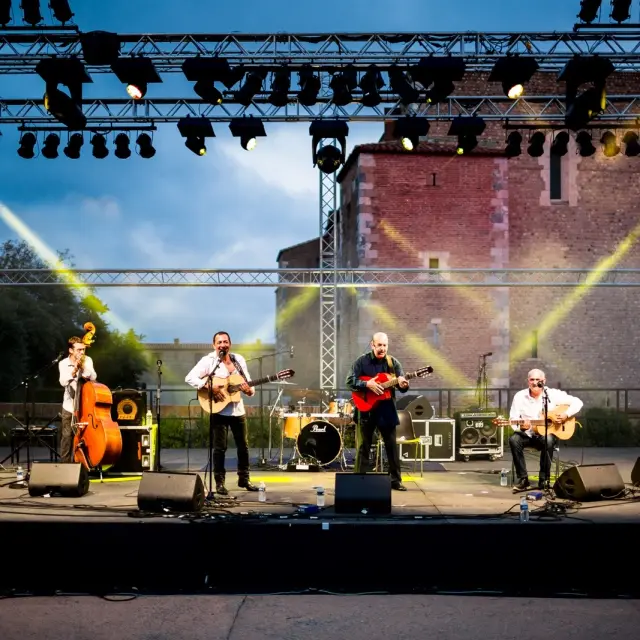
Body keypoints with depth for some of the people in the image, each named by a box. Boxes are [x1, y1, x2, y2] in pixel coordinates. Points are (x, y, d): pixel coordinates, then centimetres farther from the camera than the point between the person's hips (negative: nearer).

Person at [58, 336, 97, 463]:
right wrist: (74, 370, -36)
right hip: (69, 406, 0)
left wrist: (83, 366, -29)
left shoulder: (87, 360, -3)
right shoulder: (63, 364, -6)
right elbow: (63, 382, -22)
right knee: (67, 436, 1)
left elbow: (93, 377, -17)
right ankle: (64, 463, 10)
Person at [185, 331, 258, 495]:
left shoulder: (239, 359, 6)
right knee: (220, 448, -2)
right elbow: (190, 378, -19)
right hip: (219, 410, -5)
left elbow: (248, 383, 11)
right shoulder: (208, 361, -9)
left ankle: (244, 479, 26)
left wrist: (249, 390, -13)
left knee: (243, 446, 12)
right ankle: (219, 482, 9)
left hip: (238, 409, 5)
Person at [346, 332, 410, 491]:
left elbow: (402, 384, -2)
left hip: (387, 410, 2)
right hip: (366, 409, -2)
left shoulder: (393, 363, 3)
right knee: (363, 446, 4)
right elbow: (350, 381, -9)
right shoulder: (362, 361, -3)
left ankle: (396, 480, 13)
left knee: (392, 446, 6)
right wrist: (367, 384, -23)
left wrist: (403, 385, -26)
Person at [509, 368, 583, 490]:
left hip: (547, 434, -1)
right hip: (527, 435, 2)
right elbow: (513, 420, -3)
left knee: (548, 440, -36)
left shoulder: (553, 394, -5)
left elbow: (577, 402, -3)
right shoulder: (520, 396, -2)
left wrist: (566, 415, -17)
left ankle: (544, 479, -20)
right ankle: (523, 479, -19)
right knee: (514, 439, -30)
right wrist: (521, 426, -25)